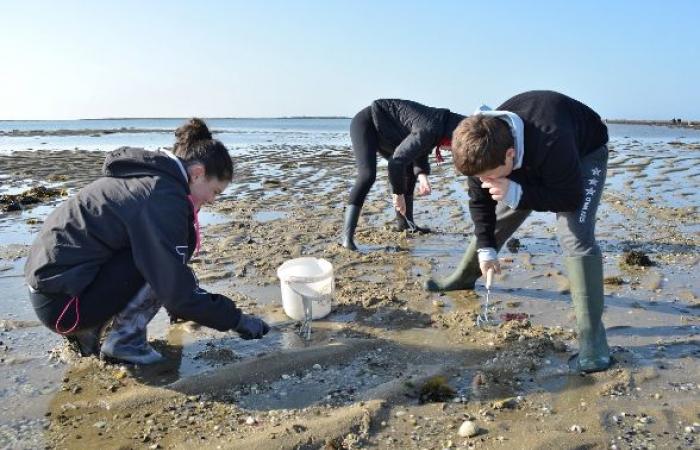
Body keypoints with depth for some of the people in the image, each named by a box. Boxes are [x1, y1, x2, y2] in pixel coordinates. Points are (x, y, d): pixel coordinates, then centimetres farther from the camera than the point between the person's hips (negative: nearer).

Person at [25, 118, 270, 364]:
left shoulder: (147, 176, 9)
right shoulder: (162, 197, -20)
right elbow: (177, 291, -21)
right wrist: (236, 320, -11)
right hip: (63, 303, -9)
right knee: (163, 260, -15)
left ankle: (88, 328, 12)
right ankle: (125, 339, -4)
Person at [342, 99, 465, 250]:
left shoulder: (442, 123, -2)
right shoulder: (429, 129, -31)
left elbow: (419, 150, 8)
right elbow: (397, 162, -32)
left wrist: (422, 176, -9)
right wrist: (398, 193, -20)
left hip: (383, 131, 10)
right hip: (366, 123, -10)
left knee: (409, 170, 12)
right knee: (368, 175, -27)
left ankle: (404, 224, 24)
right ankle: (347, 236, -30)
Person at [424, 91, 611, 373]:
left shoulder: (551, 144, -47)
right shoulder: (485, 150, -27)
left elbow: (571, 198, -34)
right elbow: (480, 200, -12)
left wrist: (517, 194, -46)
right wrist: (485, 247, -17)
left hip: (584, 151, -5)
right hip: (530, 158, 6)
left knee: (576, 236, -24)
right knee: (496, 218, 6)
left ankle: (592, 339, -19)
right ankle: (463, 278, 32)